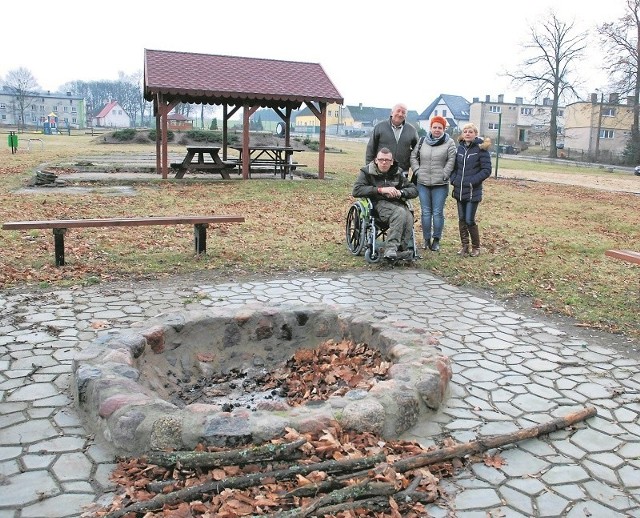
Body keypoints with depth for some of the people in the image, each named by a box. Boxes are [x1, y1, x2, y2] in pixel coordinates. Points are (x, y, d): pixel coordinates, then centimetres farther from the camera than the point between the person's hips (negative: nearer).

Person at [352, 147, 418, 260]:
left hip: (397, 203, 4)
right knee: (400, 213, -34)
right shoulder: (367, 171, 7)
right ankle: (391, 249, -39)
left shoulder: (398, 172, 16)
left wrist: (400, 192, -8)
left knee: (408, 217, -32)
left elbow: (414, 190, 15)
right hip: (379, 203, -4)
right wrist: (380, 190, -15)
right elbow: (356, 190, -8)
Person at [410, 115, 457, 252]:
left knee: (438, 213, 0)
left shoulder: (449, 143, 1)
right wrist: (417, 171, 3)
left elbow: (451, 161, -4)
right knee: (425, 212, 6)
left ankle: (436, 240, 11)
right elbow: (413, 156, 14)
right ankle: (426, 239, 16)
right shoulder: (422, 141, 10)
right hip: (423, 183, 3)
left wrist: (444, 175, -10)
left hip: (440, 184, -3)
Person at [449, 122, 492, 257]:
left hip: (473, 192, -5)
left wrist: (472, 181, -15)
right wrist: (453, 179, 0)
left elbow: (486, 170, -9)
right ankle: (464, 246, 21)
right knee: (461, 219, 10)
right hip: (459, 190, 5)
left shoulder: (481, 149, -7)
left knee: (469, 220, -6)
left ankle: (476, 247, 12)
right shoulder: (460, 148, 8)